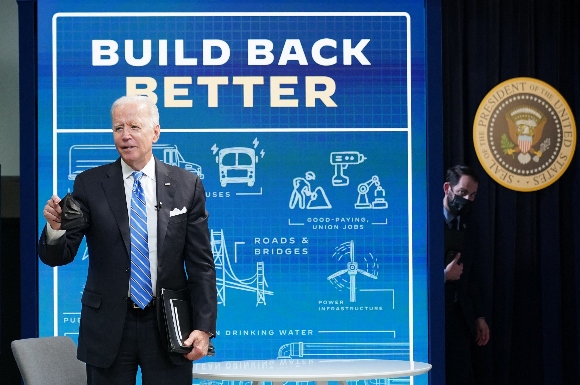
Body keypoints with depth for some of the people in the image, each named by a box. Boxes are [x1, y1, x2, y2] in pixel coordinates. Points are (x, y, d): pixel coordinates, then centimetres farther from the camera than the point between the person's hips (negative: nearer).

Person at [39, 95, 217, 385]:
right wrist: (56, 228, -26)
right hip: (108, 326, 0)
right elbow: (58, 256, -4)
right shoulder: (89, 185, -1)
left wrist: (204, 327, -5)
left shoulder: (187, 186, 1)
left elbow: (201, 264, 2)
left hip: (168, 326, 0)